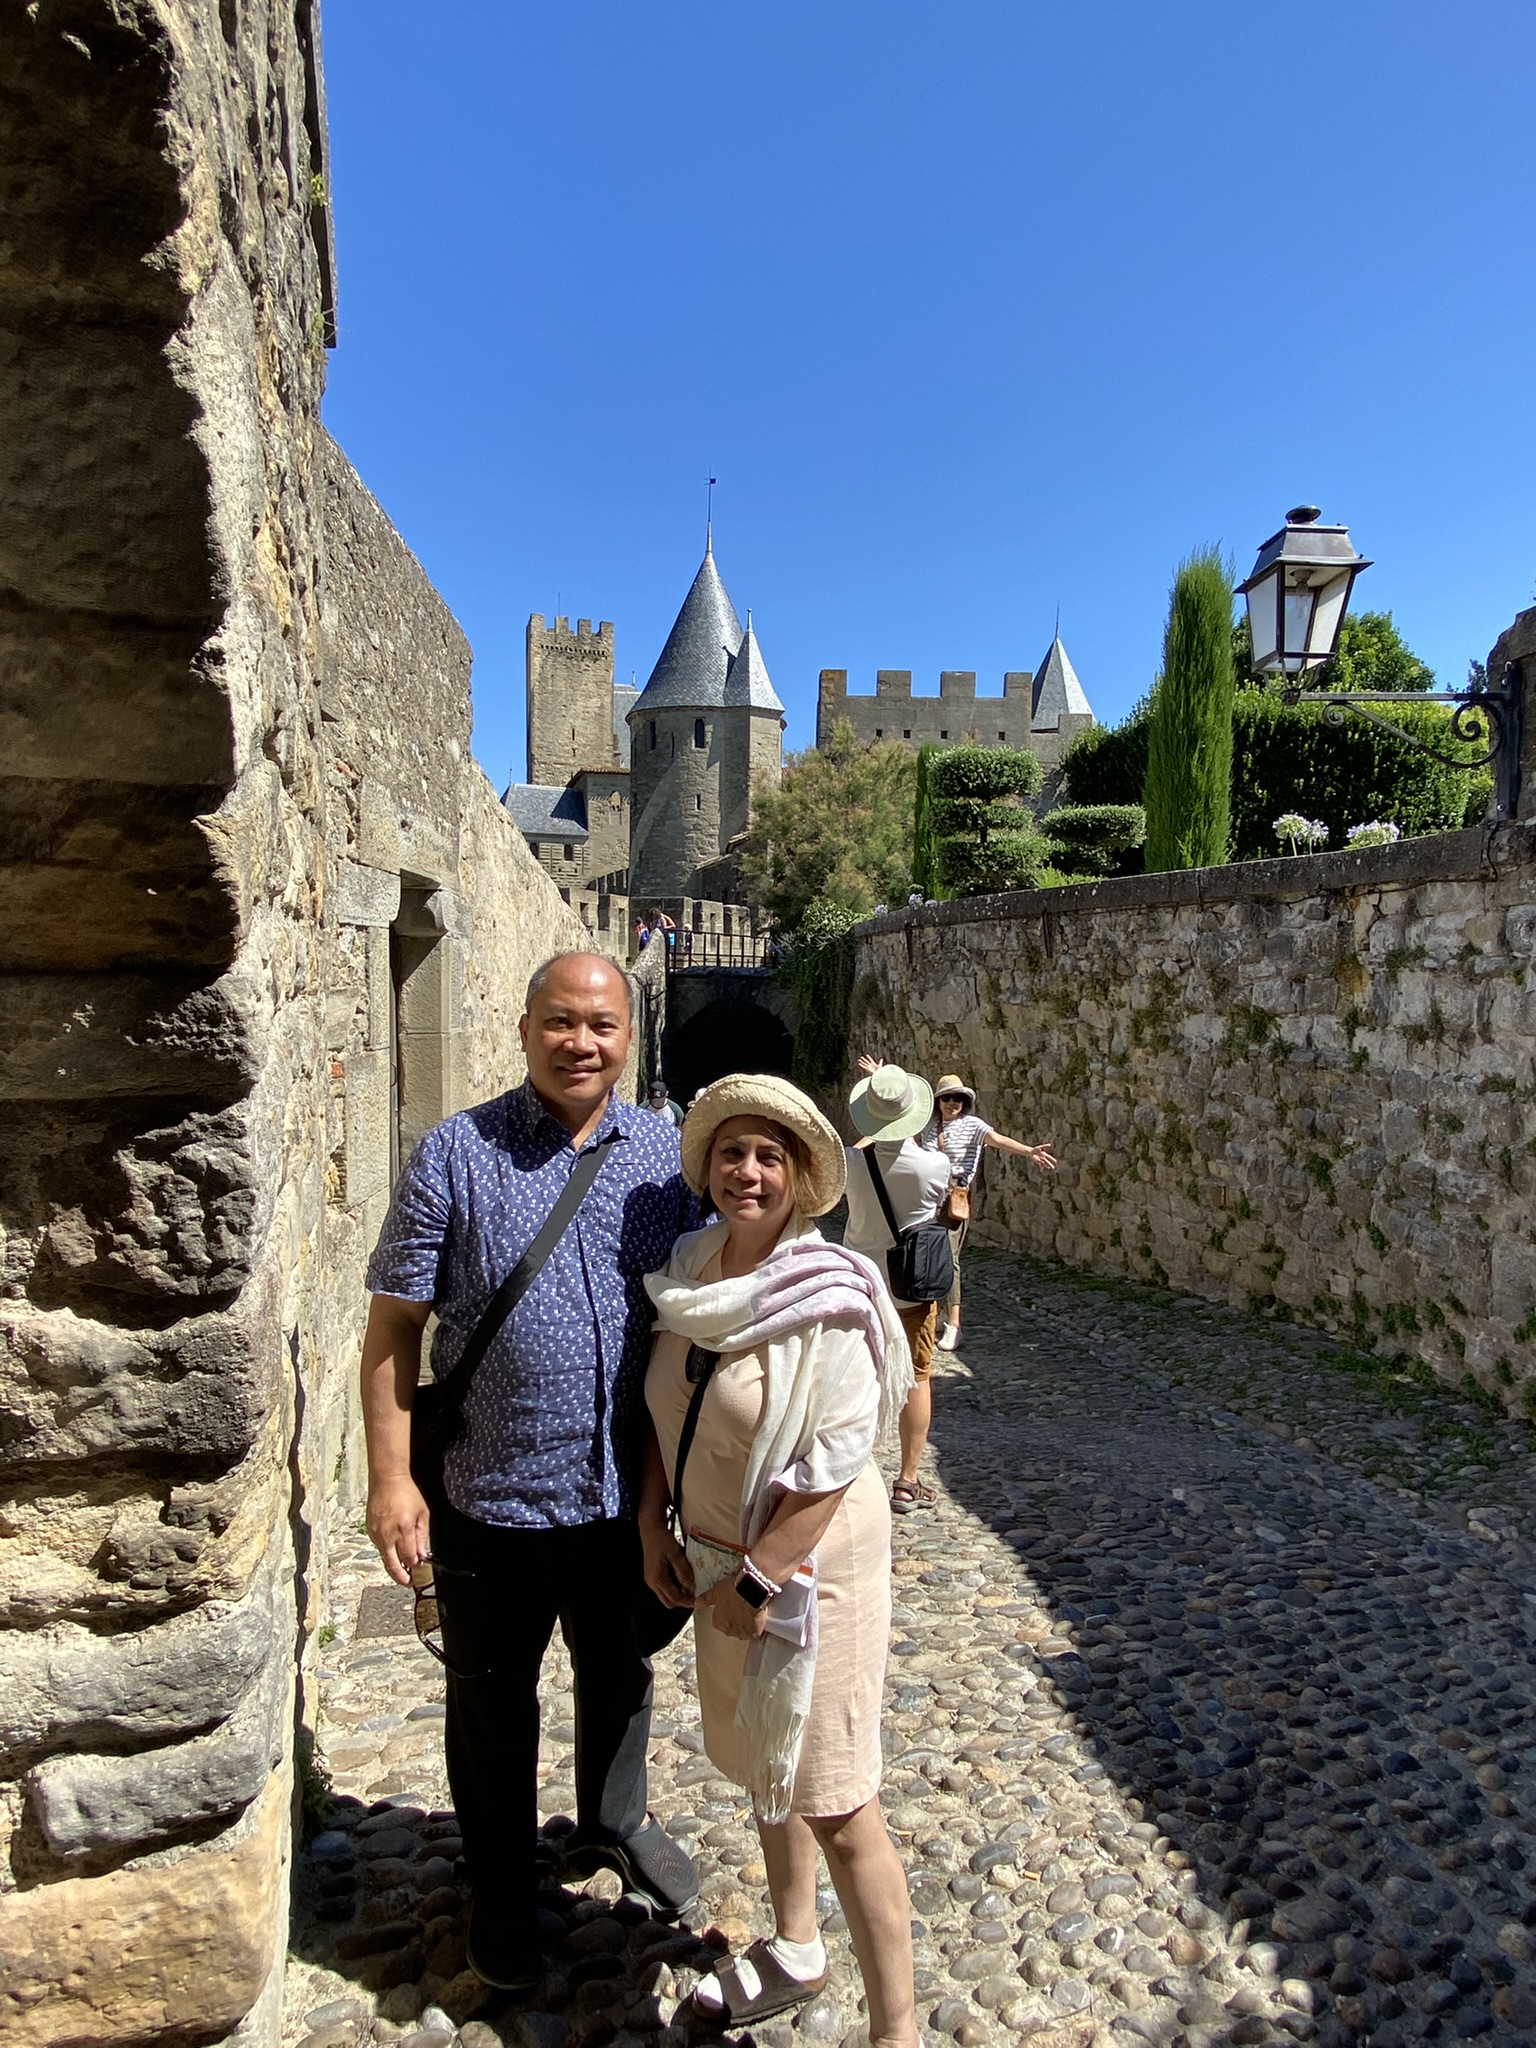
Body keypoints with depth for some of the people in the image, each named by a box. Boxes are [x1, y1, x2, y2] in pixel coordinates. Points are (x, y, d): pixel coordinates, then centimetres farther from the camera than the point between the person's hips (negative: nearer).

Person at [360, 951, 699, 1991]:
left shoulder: (668, 1154, -4)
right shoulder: (456, 1153, -11)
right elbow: (395, 1323, -9)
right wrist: (393, 1477, -12)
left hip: (625, 1489, 3)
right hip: (490, 1496, -2)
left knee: (621, 1677, 25)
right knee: (494, 1703, 18)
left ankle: (615, 1824, 53)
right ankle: (503, 1882, 44)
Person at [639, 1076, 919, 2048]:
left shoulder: (827, 1296, -22)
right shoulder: (688, 1271, -2)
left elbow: (832, 1461, -23)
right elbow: (667, 1412, 9)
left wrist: (760, 1577, -20)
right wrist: (655, 1526, 2)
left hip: (807, 1566, -7)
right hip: (715, 1557, 7)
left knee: (834, 1805, 4)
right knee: (763, 1768, 24)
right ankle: (795, 1952, 48)